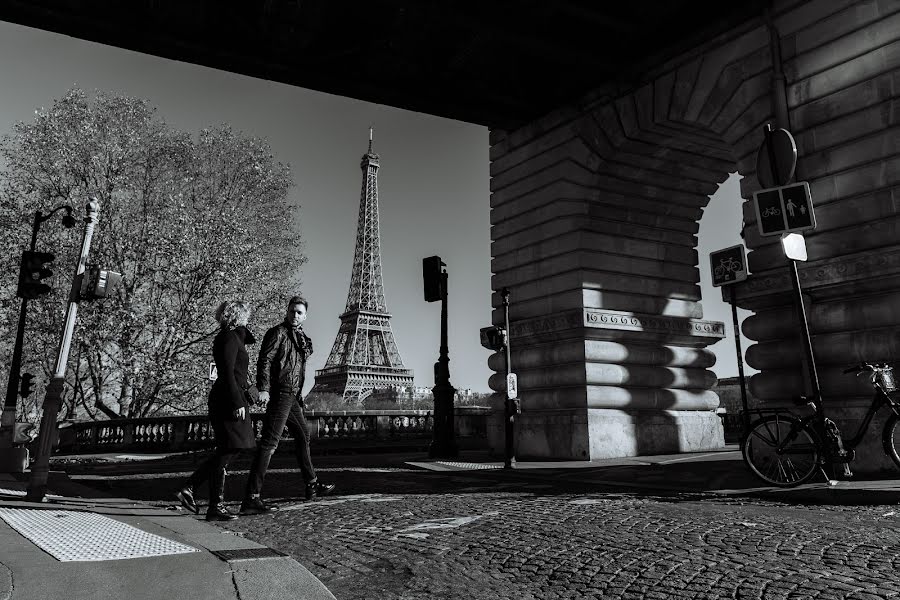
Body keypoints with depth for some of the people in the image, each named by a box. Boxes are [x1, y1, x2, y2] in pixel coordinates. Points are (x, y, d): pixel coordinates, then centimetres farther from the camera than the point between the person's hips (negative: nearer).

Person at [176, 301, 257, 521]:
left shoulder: (233, 337, 17)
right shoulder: (230, 338, -11)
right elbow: (228, 373, -19)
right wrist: (238, 403, -22)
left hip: (225, 399, 11)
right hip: (229, 400, -11)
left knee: (230, 449, 14)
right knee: (226, 451, -7)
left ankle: (188, 487, 16)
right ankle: (216, 507, -1)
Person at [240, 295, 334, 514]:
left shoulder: (301, 338, 19)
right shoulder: (278, 333, -8)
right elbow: (264, 360, -18)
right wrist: (263, 389, -30)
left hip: (292, 397, 10)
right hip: (280, 393, -10)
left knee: (303, 436, 19)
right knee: (269, 443, -14)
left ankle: (311, 486, 34)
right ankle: (251, 499, -15)